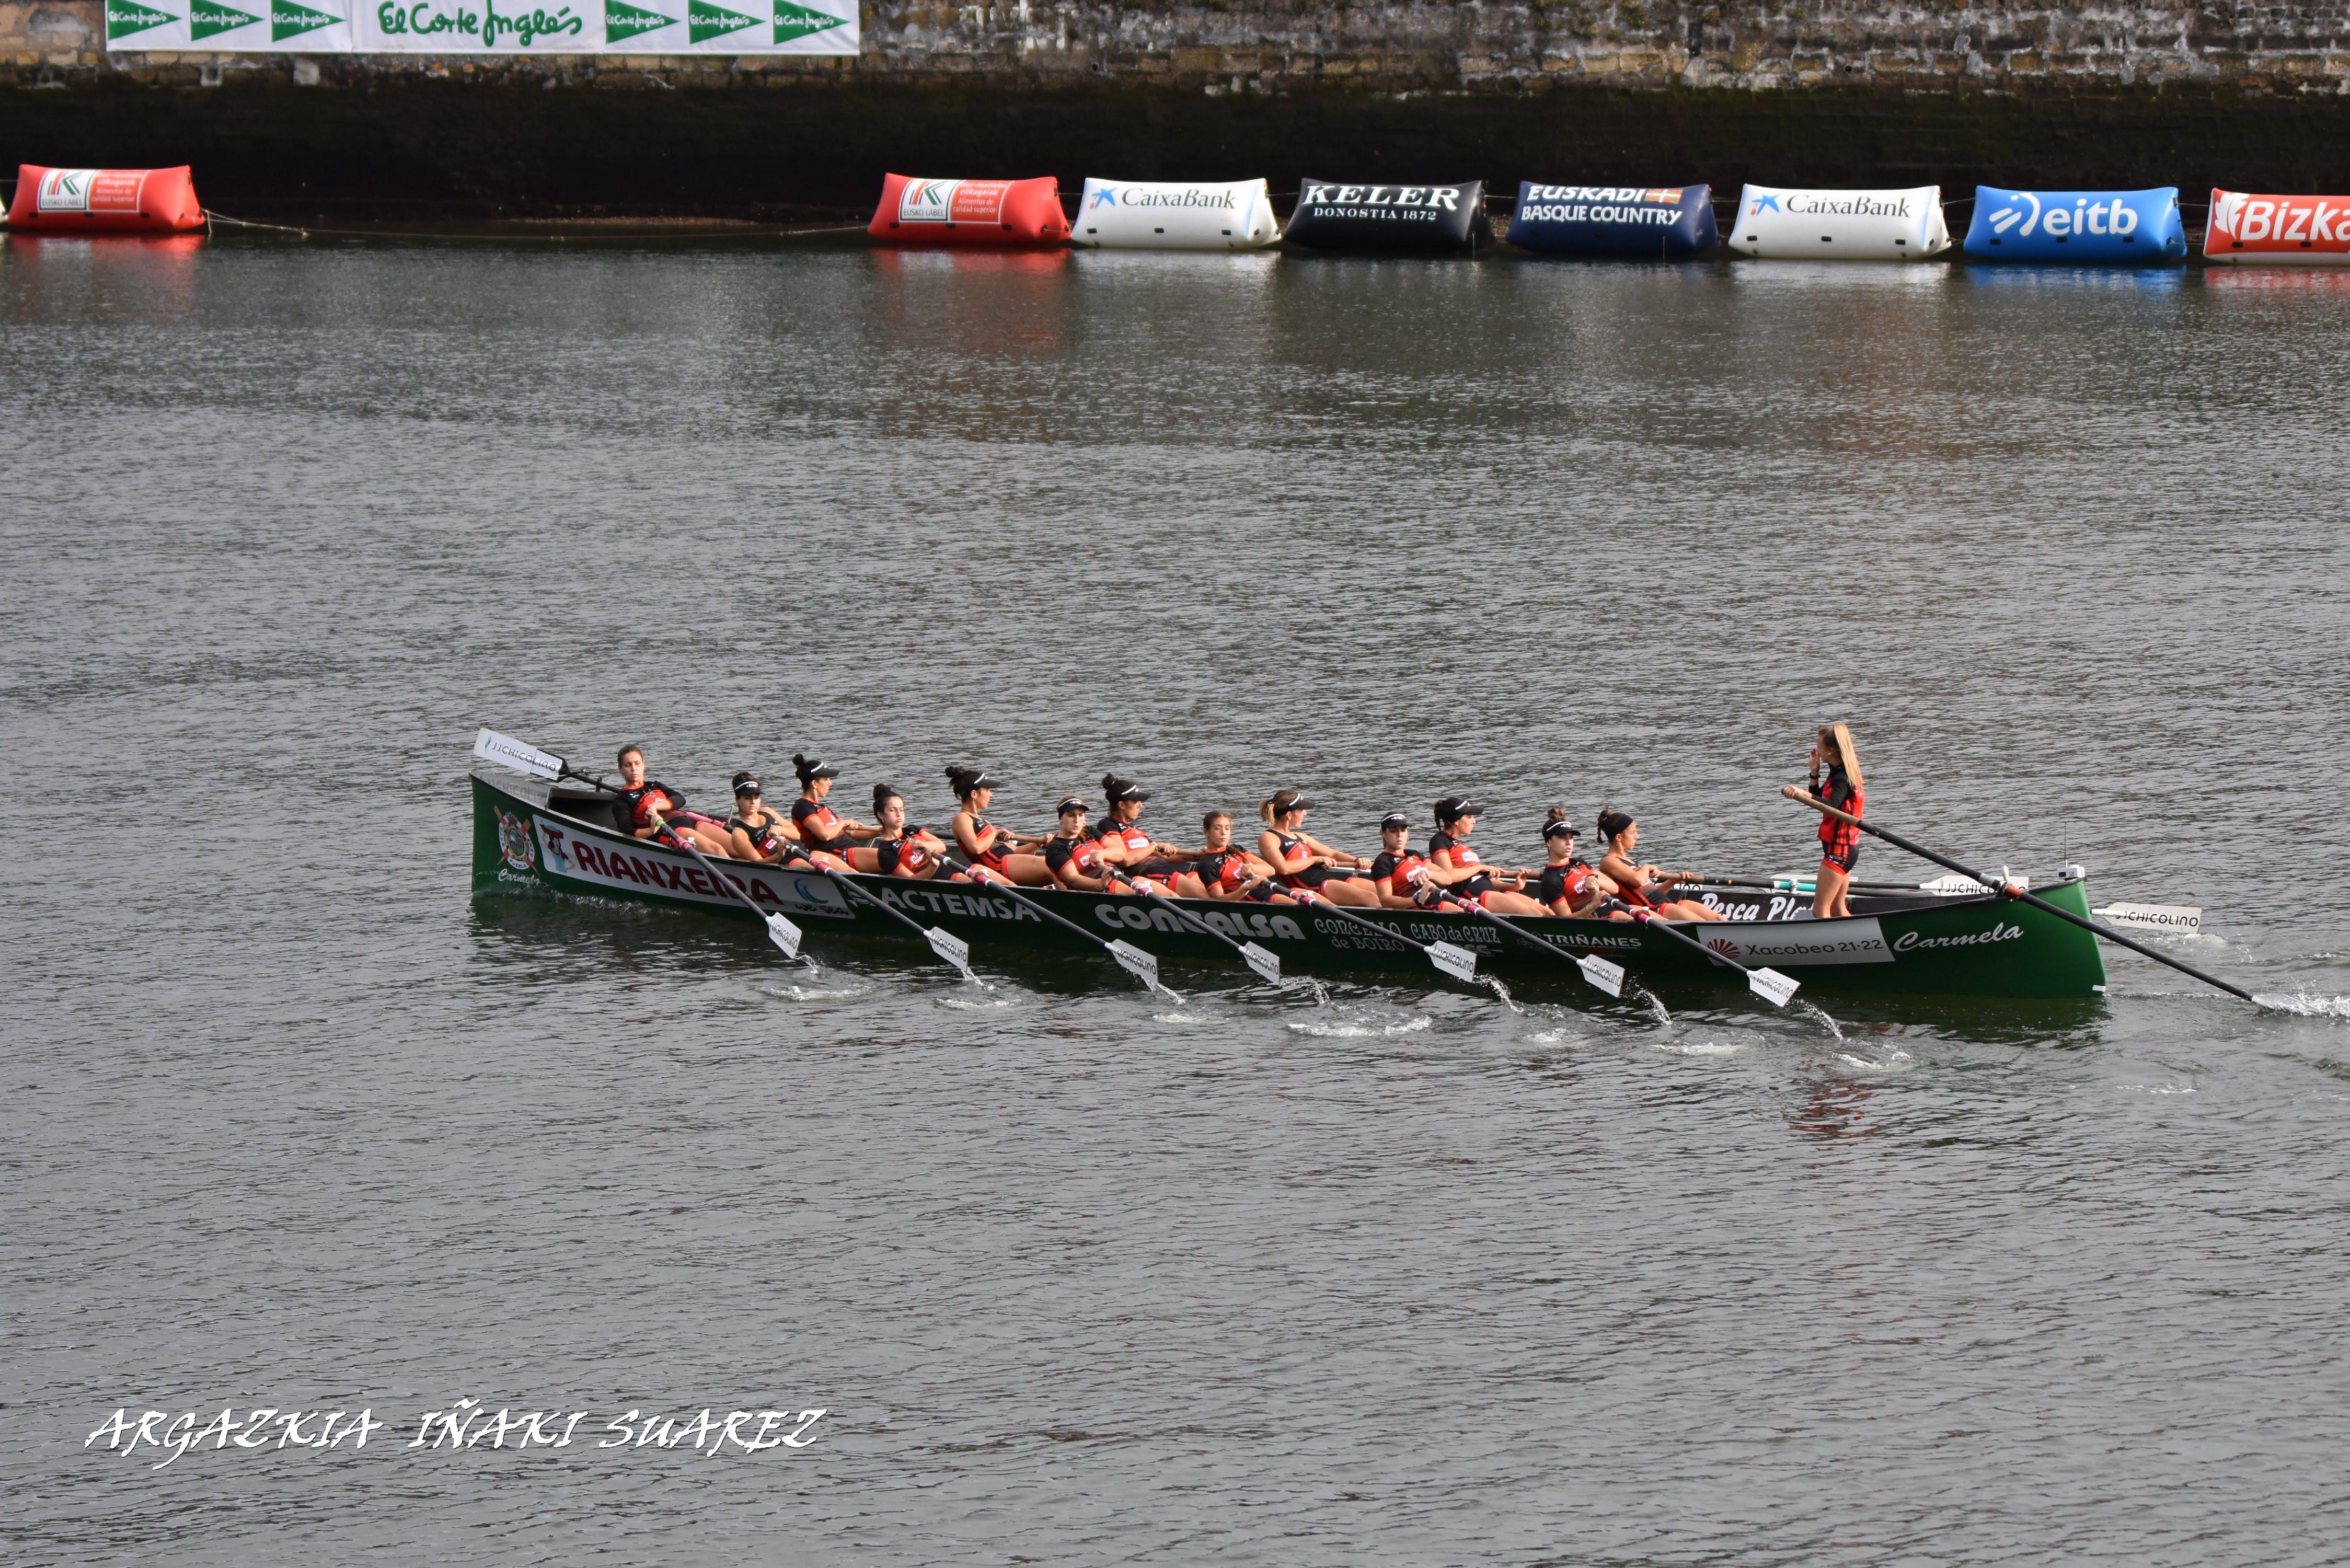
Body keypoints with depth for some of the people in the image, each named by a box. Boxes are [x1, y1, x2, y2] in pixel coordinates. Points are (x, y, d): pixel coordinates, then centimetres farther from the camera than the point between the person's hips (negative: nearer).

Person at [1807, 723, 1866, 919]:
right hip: (1845, 849, 11)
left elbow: (1832, 805, -36)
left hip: (1839, 850, -11)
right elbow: (1819, 802, 22)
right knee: (1838, 911, 14)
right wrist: (1815, 773, 9)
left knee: (1820, 910, -11)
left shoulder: (1842, 778, -17)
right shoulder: (1838, 773, 13)